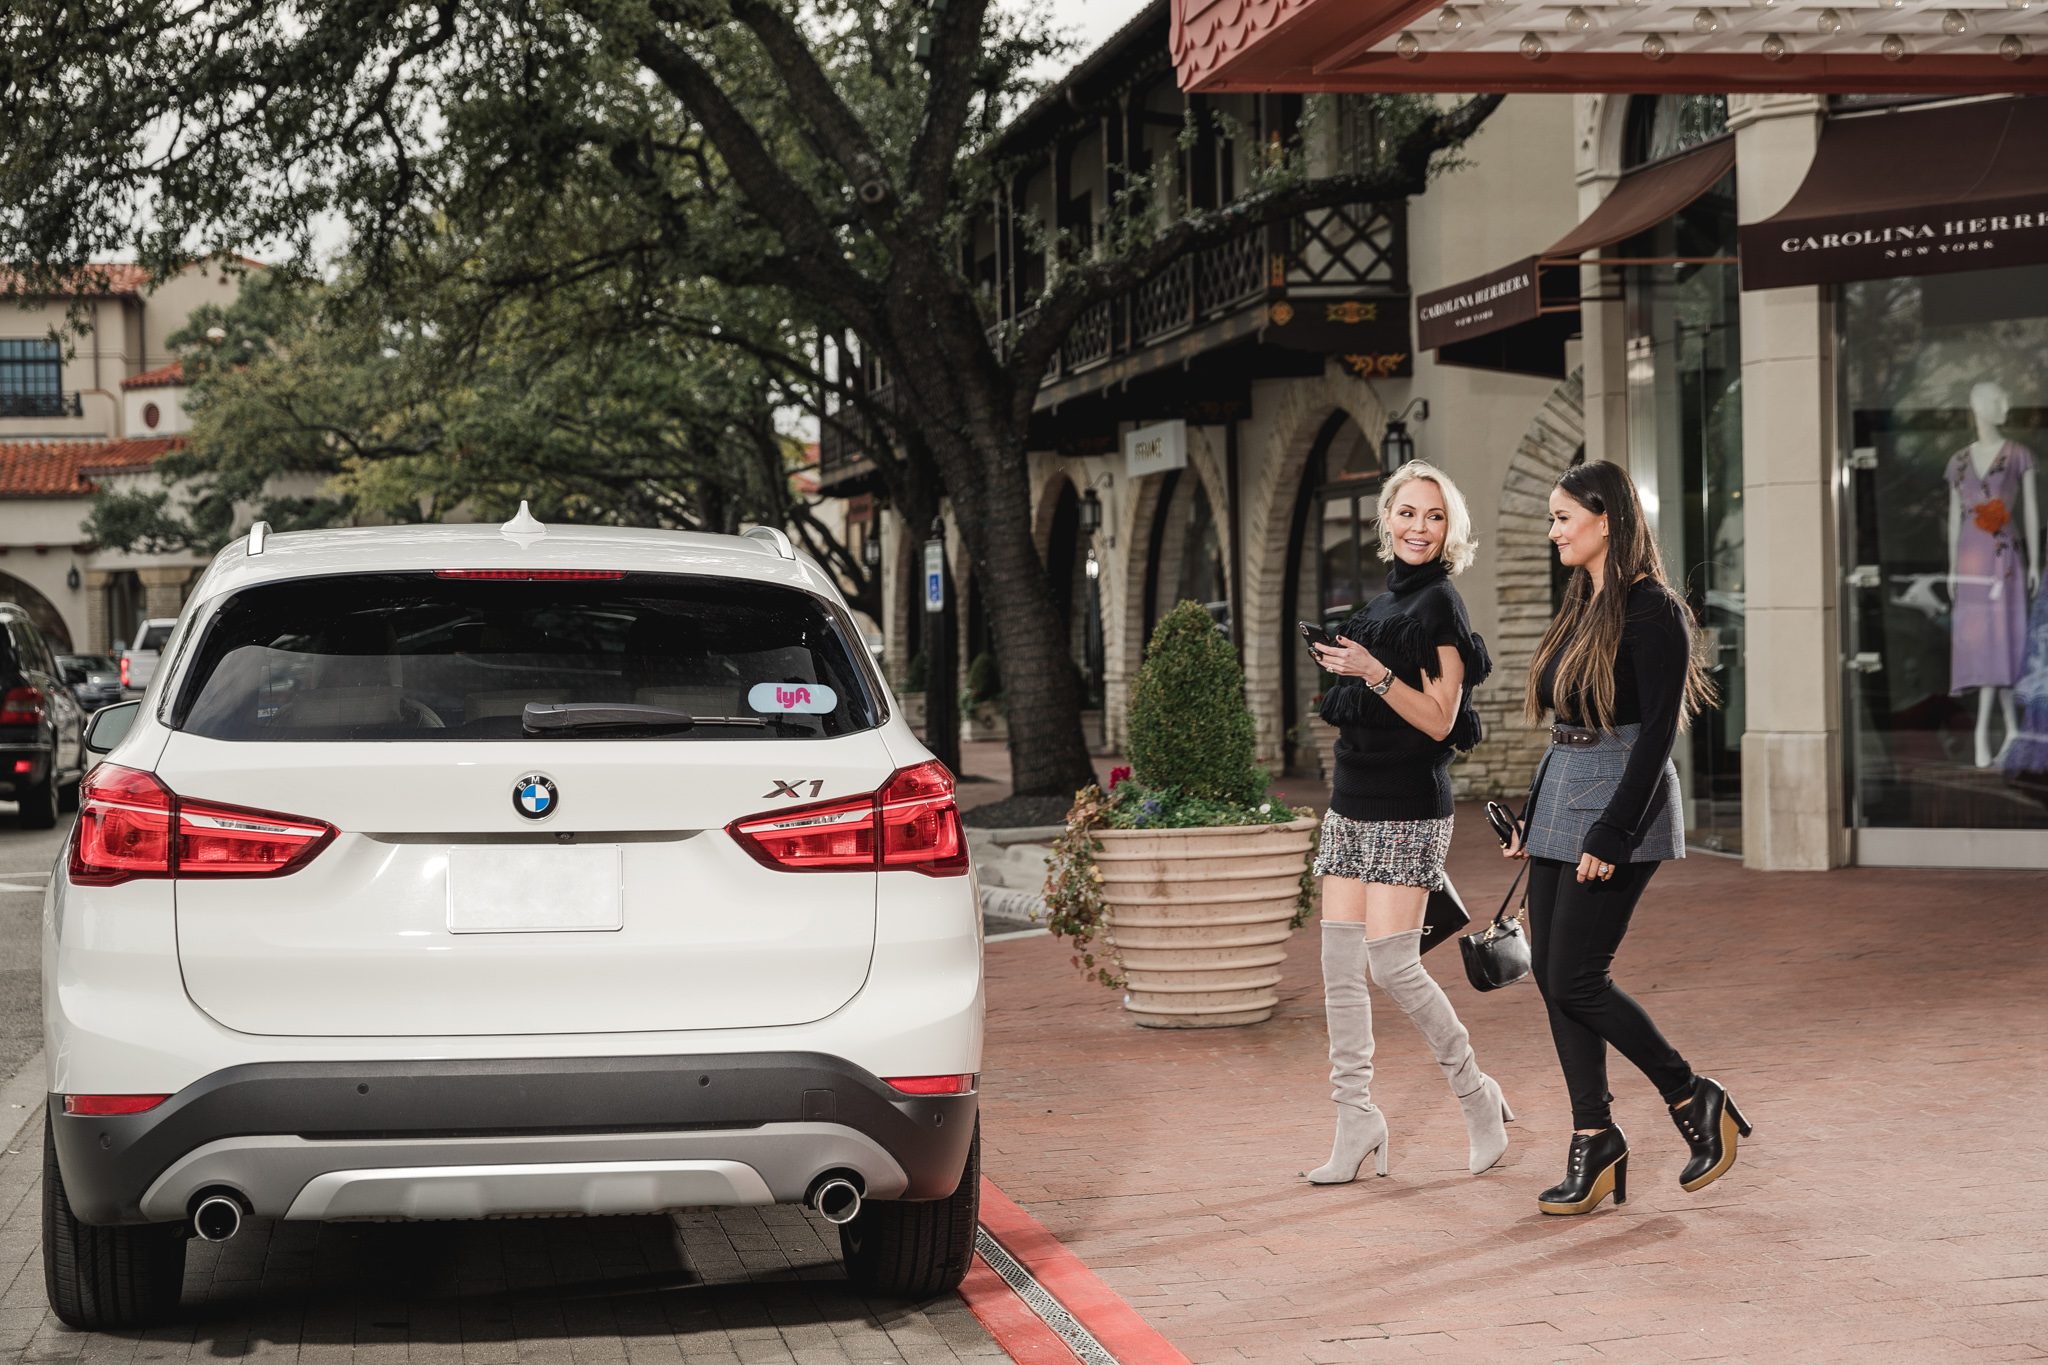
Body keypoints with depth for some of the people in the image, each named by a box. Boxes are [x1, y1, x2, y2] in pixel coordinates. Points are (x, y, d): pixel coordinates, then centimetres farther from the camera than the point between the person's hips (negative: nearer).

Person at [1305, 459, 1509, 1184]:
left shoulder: (1439, 606, -8)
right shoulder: (1383, 603, 16)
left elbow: (1439, 720, -15)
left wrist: (1374, 672, -23)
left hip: (1408, 809, -8)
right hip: (1354, 801, 8)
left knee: (1392, 962, -11)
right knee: (1340, 966, 2)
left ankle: (1476, 1095, 8)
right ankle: (1357, 1122, 7)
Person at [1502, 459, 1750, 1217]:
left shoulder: (1651, 612, -13)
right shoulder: (1583, 606, 14)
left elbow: (1657, 732, -17)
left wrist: (1612, 834, -21)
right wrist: (1532, 819, 18)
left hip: (1620, 804, -9)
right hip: (1561, 797, 9)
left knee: (1575, 979, -10)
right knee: (1551, 975, 5)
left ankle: (1695, 1100, 7)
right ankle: (1594, 1144, 11)